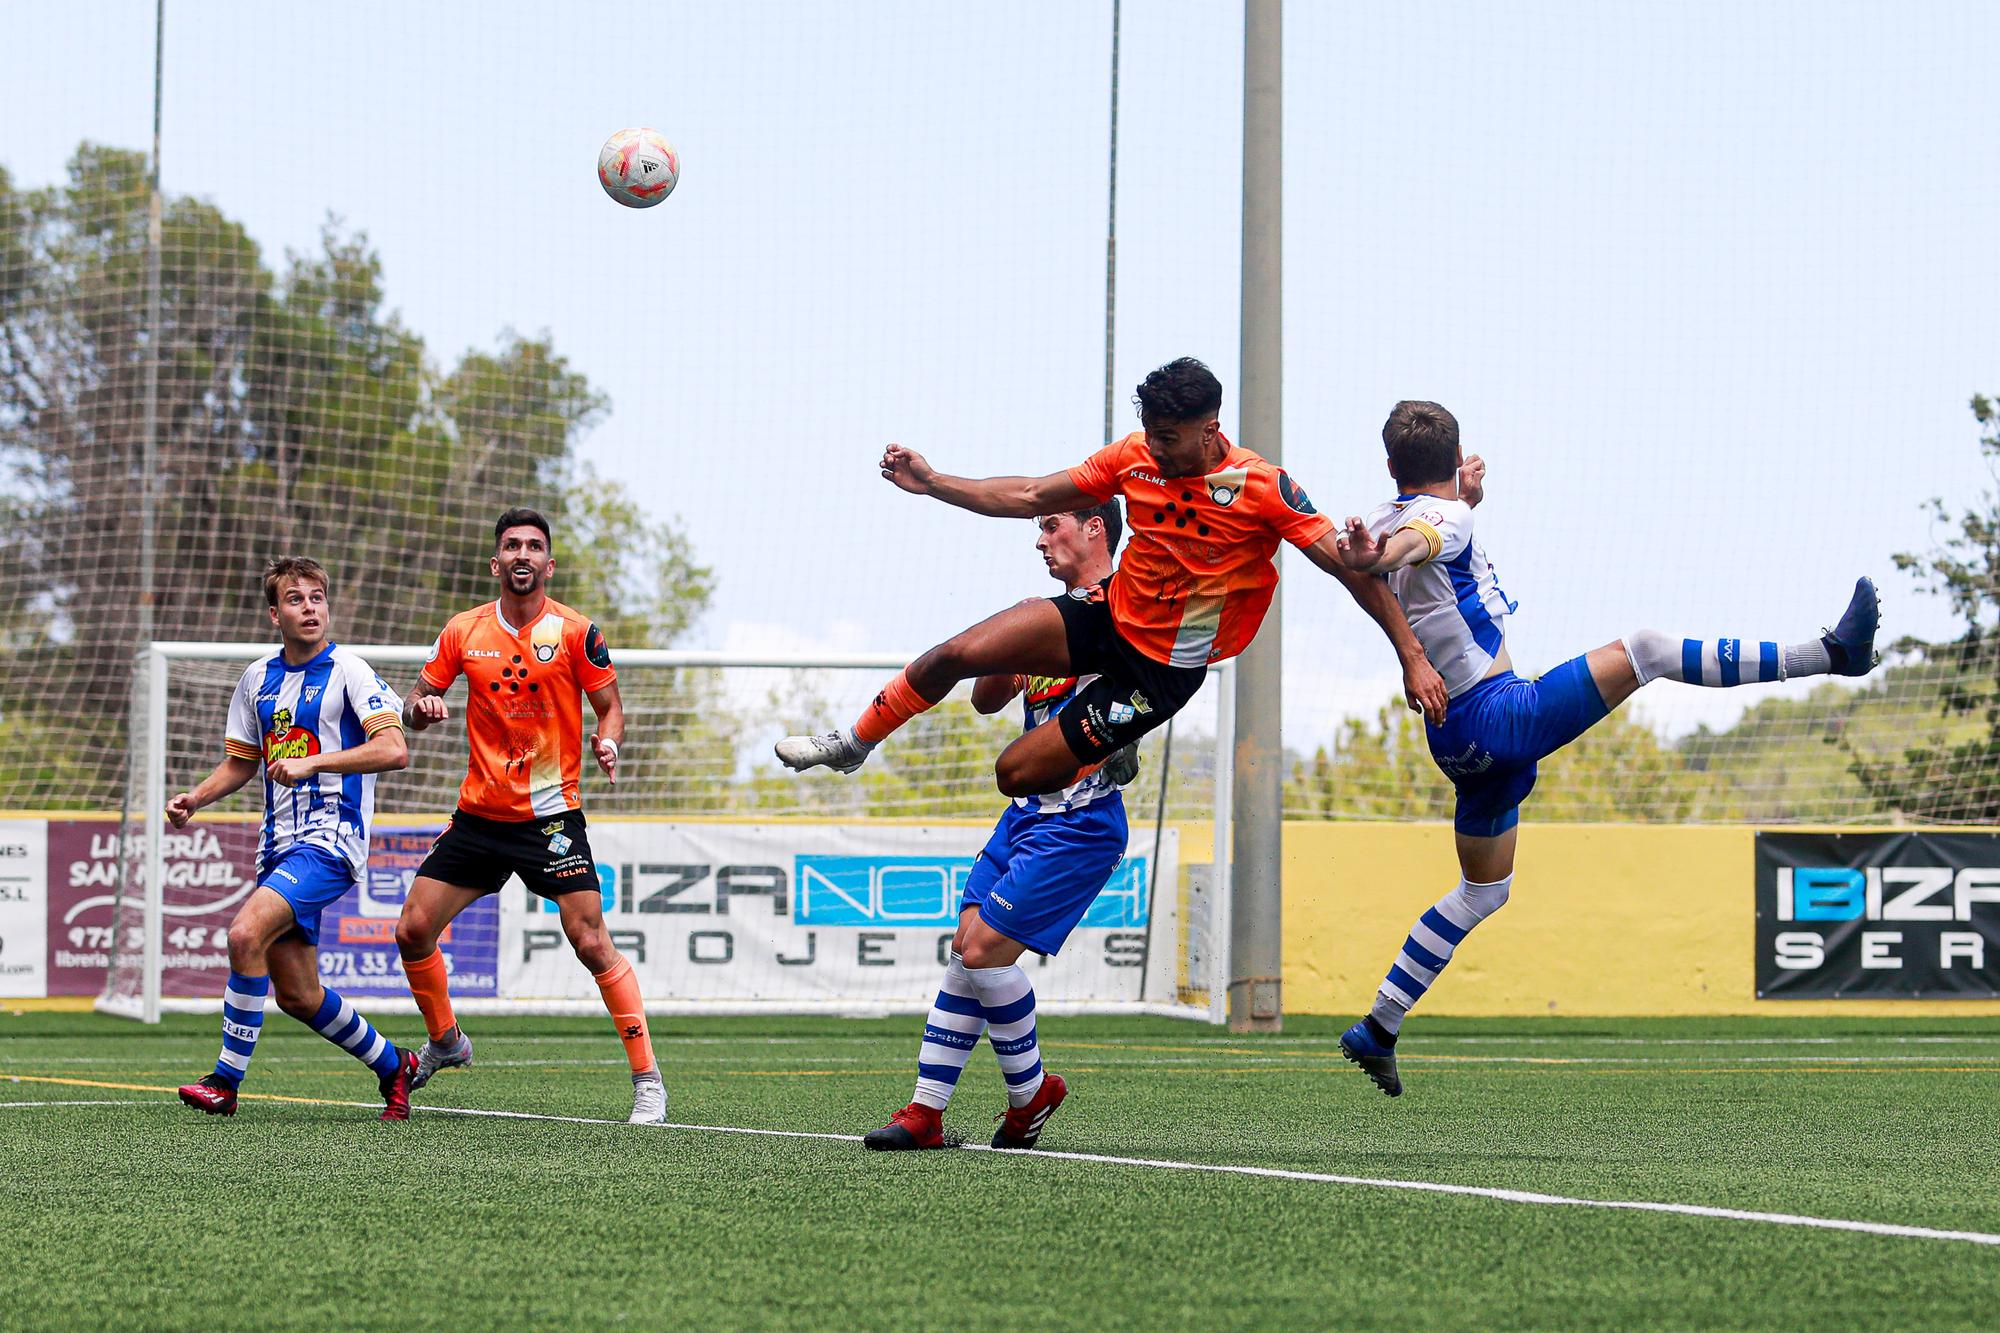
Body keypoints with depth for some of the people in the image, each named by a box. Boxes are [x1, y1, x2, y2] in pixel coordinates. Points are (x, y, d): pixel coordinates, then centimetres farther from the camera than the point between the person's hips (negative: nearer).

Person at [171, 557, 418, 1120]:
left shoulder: (347, 670, -7)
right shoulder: (259, 677, 13)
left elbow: (393, 750, -19)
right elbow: (241, 761, 24)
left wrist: (311, 762, -26)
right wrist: (195, 799, 6)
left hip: (331, 839, -8)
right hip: (280, 842, 8)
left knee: (246, 934, -26)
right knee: (297, 996, 8)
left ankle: (226, 1081, -19)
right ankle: (393, 1064, 30)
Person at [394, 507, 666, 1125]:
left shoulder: (574, 632, -5)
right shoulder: (464, 631, 4)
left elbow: (610, 705, 2)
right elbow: (415, 704, 11)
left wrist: (607, 742, -20)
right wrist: (420, 708, -12)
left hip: (551, 813, -4)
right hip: (479, 813, 4)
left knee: (591, 941, -14)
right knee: (413, 930, 1)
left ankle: (647, 1079, -8)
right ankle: (445, 1041, 27)